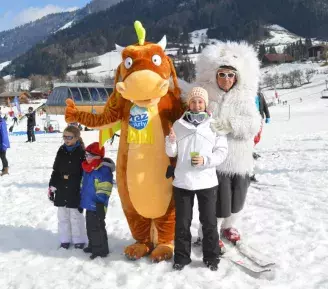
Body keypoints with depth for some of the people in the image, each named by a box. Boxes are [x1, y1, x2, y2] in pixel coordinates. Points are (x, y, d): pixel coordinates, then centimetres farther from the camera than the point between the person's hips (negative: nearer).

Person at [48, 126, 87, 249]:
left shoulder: (81, 152, -10)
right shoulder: (61, 151, 5)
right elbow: (55, 170, 10)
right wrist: (52, 187, 8)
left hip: (76, 191, -5)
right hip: (61, 190, 5)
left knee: (76, 217, 4)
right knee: (62, 216, 13)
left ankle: (79, 240, 19)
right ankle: (65, 239, 25)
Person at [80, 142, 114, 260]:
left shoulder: (103, 170, -19)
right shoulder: (87, 168, 11)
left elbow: (103, 190, -21)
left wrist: (100, 204, -22)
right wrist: (82, 200, 23)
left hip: (97, 206, -10)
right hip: (89, 204, 10)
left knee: (97, 227, -3)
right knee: (90, 227, 19)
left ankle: (101, 249, 9)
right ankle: (93, 245, 34)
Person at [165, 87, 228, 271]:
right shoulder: (179, 124, 4)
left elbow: (222, 152, -2)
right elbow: (172, 153, 5)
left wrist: (205, 160, -18)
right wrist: (171, 141, -15)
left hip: (207, 182, -1)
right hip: (182, 182, 1)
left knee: (209, 221, 8)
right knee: (182, 221, 9)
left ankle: (212, 257, 24)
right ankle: (182, 256, 24)